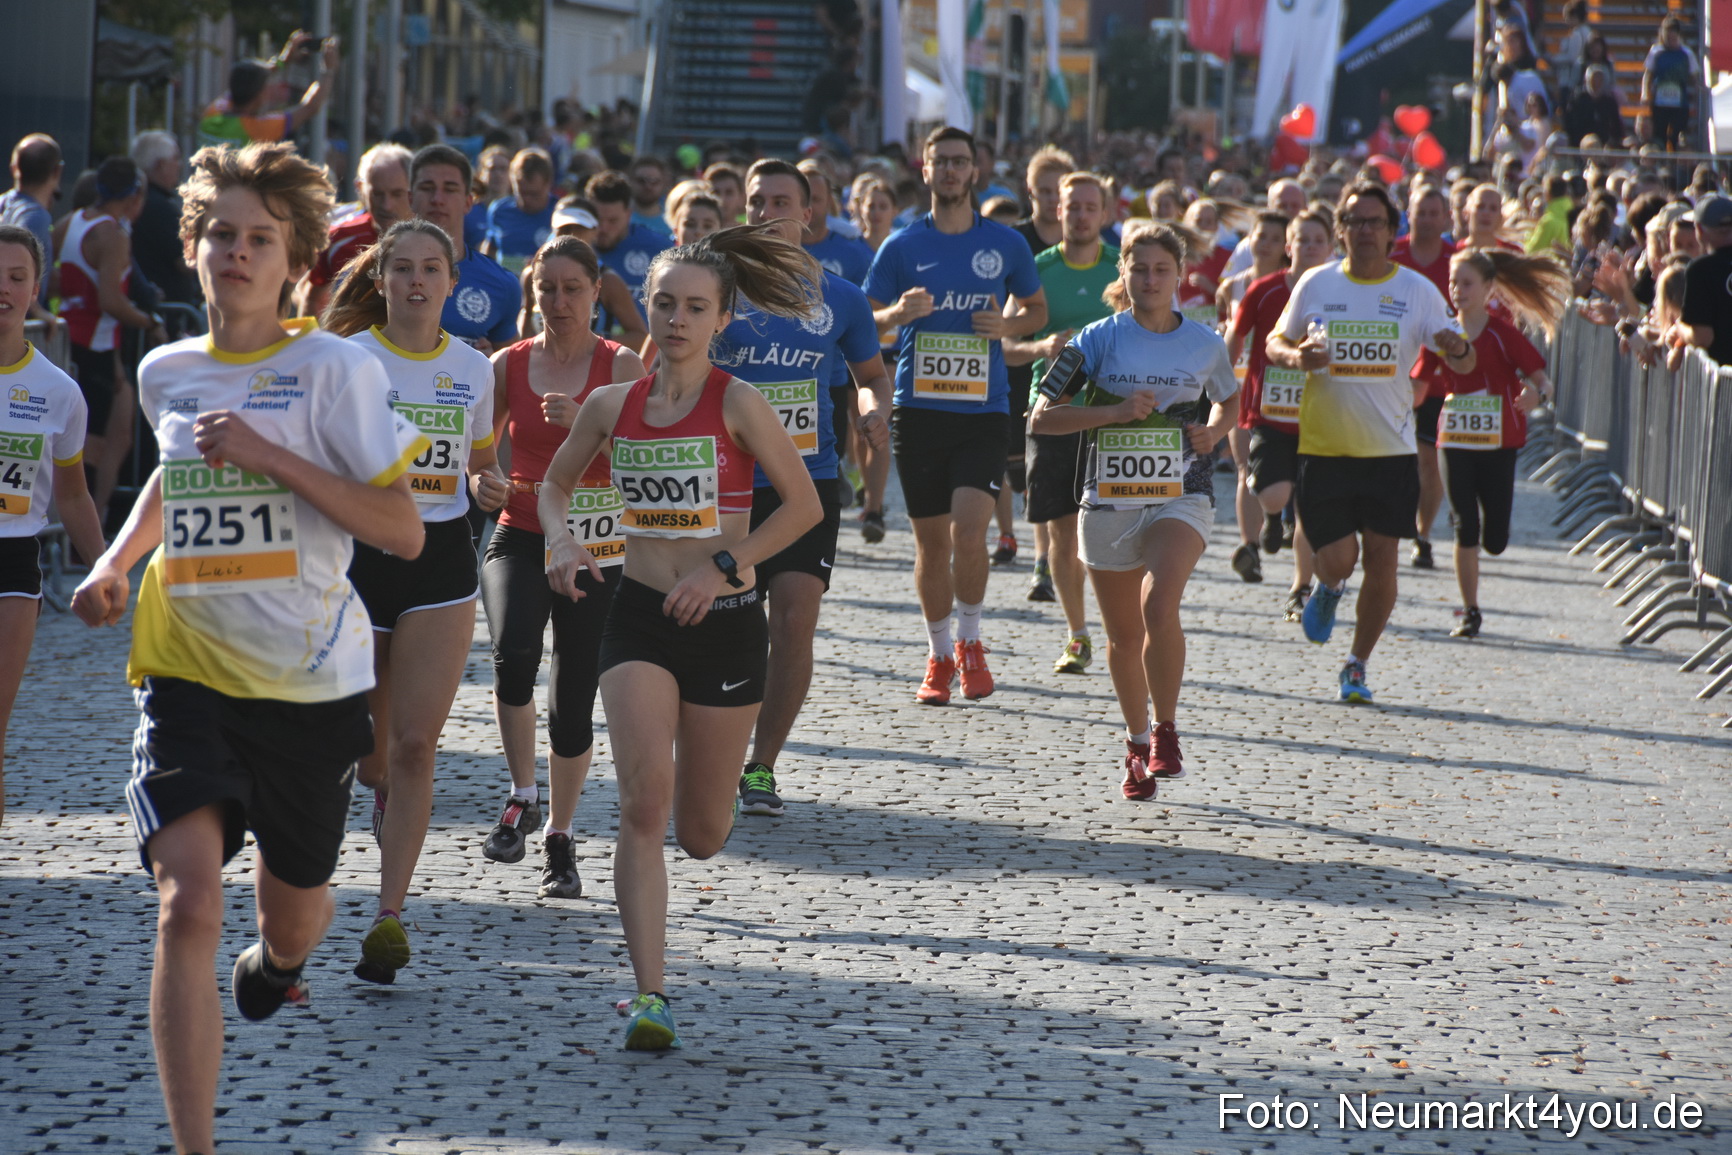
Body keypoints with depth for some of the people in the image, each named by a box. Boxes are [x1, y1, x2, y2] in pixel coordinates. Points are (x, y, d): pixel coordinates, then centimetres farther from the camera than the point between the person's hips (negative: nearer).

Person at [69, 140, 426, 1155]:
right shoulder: (166, 373, 6)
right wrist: (117, 559, 13)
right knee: (188, 908, -19)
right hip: (188, 670, 1)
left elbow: (404, 531, -12)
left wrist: (270, 455, -19)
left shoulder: (334, 367, -8)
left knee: (293, 908, 17)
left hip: (313, 679, -1)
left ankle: (278, 959, 57)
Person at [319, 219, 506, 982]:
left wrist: (488, 486, -3)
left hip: (441, 559, 1)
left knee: (416, 745, -8)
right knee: (367, 748, 7)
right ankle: (386, 791, 46)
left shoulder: (473, 369, 6)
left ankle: (389, 915, -7)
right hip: (359, 555, -1)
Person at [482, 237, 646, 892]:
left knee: (574, 697, 3)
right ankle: (522, 795, -10)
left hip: (596, 549, 0)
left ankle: (560, 837, 22)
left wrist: (582, 422, -24)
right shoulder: (507, 366, 4)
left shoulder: (621, 367, -1)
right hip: (521, 537, 0)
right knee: (513, 651, -28)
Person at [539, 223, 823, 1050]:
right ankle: (649, 995, -17)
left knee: (701, 834, 9)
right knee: (643, 802, -17)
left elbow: (803, 504, -6)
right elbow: (555, 484, 19)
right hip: (639, 616, 2)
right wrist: (562, 543, -1)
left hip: (725, 620, -2)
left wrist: (723, 566, -14)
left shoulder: (737, 403, -7)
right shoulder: (613, 406, 4)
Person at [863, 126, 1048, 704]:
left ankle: (970, 641, 6)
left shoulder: (1006, 244, 5)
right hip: (919, 409, 1)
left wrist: (1008, 325, -5)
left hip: (984, 410, -1)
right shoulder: (901, 246, 4)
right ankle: (939, 656, 20)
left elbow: (1036, 309, 17)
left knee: (968, 529, -16)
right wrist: (900, 312, -14)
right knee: (931, 540, 5)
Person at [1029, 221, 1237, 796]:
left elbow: (1226, 402, 23)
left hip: (1181, 496, -1)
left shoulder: (1205, 344, 3)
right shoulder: (1099, 340, -2)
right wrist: (1115, 412, -16)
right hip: (1109, 500, 1)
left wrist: (1213, 431, 0)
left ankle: (1166, 733, -10)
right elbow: (1042, 417, -5)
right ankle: (1137, 743, 32)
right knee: (1123, 635, 11)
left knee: (1159, 605, -26)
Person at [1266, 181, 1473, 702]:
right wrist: (1295, 357, -12)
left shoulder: (1417, 290, 0)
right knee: (1338, 558, -9)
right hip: (1325, 447, -1)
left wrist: (1456, 347, -24)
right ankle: (1328, 589, 29)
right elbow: (1275, 343, 12)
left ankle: (1357, 664, 18)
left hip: (1391, 450, 1)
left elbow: (1463, 363, 1)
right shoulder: (1317, 284, 1)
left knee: (1382, 561, 0)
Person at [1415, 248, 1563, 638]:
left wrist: (1537, 394, -31)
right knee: (1465, 528, -5)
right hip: (1456, 442, 2)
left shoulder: (1503, 335, -6)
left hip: (1499, 444, -2)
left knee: (1494, 540, -1)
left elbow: (1544, 382, -9)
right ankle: (1470, 611, 5)